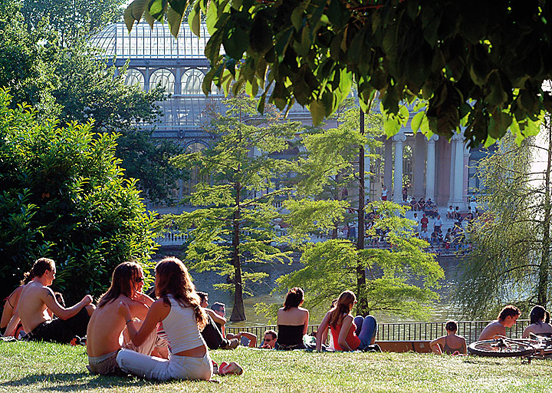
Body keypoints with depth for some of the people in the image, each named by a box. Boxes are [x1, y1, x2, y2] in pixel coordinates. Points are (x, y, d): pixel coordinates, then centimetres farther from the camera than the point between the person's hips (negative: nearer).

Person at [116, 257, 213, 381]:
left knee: (122, 356, -3)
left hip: (183, 370, -7)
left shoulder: (160, 305, -8)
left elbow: (137, 340, 0)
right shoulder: (190, 300, 10)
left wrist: (127, 317, 16)